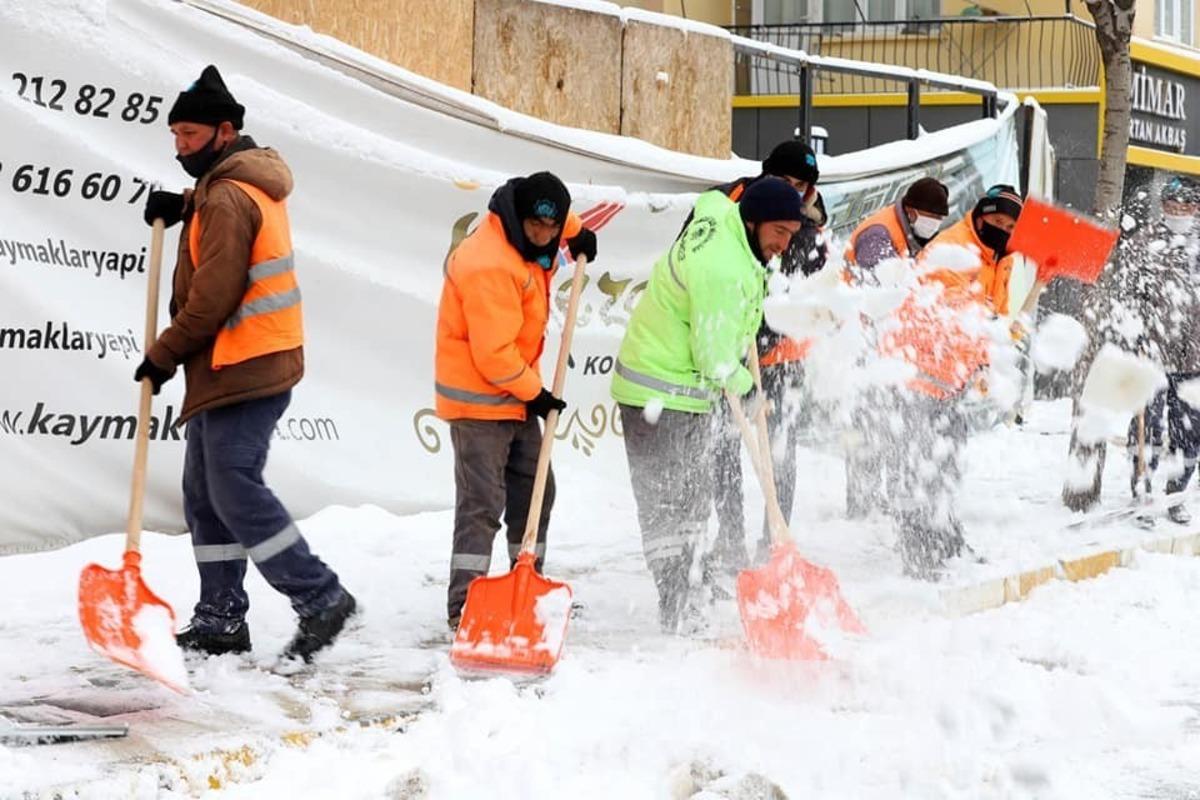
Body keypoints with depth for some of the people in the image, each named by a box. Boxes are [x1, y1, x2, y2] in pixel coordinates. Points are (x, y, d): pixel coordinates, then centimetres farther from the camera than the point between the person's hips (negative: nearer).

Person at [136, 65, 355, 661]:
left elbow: (212, 298, -19)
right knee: (205, 495, 10)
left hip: (241, 369, -11)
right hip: (238, 370, 11)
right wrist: (182, 209, 9)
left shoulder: (228, 197, -16)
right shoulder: (252, 182, 16)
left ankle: (320, 599, -8)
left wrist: (162, 355, -8)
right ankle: (220, 620, 11)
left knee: (235, 492, -12)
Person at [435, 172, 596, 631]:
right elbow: (493, 352, -26)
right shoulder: (491, 265, -27)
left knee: (534, 490, 17)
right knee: (483, 503, -12)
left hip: (514, 393, 10)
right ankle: (464, 608, -11)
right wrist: (534, 394, -16)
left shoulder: (528, 246, 4)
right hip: (479, 398, -10)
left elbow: (558, 219, 32)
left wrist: (577, 234, 14)